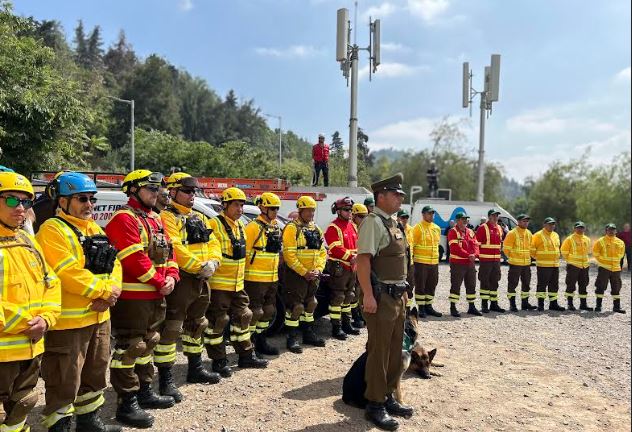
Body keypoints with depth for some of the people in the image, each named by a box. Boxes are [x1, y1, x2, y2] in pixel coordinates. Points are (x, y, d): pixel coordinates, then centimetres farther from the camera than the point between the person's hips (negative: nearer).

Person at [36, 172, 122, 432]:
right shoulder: (53, 230, -12)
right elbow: (68, 272, -22)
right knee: (65, 381, 1)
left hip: (99, 316, 9)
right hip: (68, 321, -9)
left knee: (95, 373, 21)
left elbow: (113, 264, 7)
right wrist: (104, 291, -17)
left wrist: (110, 292, -11)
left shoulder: (95, 229, 14)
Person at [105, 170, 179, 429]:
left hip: (156, 295, 10)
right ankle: (127, 404, 5)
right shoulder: (123, 219, -14)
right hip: (132, 296, -10)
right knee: (129, 347, -3)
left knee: (147, 344, 19)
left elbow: (168, 251, 13)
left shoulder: (155, 219, 16)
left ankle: (145, 391, 33)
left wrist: (171, 276, -3)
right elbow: (134, 258, -22)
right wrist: (159, 282, -17)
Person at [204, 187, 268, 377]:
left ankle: (246, 356, 27)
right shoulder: (215, 225, -14)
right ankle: (219, 361, 12)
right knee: (217, 322, 1)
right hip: (218, 285, -9)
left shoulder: (240, 225, 13)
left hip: (237, 284, 9)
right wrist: (208, 273, -22)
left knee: (242, 317, 15)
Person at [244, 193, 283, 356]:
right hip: (256, 279, -8)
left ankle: (261, 342, 30)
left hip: (272, 279, 8)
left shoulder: (276, 227, 13)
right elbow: (244, 252, -15)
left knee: (268, 311, 16)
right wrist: (246, 272, -13)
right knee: (255, 312, -4)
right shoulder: (253, 227, -13)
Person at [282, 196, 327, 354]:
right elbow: (289, 254, -18)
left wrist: (318, 269, -3)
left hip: (313, 275, 8)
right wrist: (304, 272, -18)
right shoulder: (292, 228, -10)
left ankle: (308, 334, 30)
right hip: (296, 274, -8)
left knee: (310, 304, 17)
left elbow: (322, 252, 13)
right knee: (295, 306, -6)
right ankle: (292, 339, 3)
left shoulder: (316, 229, 13)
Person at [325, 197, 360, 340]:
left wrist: (357, 257, -4)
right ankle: (336, 327, 3)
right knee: (337, 297, -4)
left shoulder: (352, 226, 14)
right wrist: (351, 257, -25)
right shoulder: (333, 228, -12)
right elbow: (335, 249, -21)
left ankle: (346, 324, 29)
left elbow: (357, 245, 15)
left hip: (351, 267, 9)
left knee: (349, 296, 17)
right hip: (339, 267, -8)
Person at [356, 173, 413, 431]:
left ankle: (388, 397, 31)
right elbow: (363, 259, -22)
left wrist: (402, 291, 19)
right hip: (381, 296, -9)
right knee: (378, 351, 0)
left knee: (395, 349, 17)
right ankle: (375, 405, 13)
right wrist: (368, 295, -27)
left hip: (398, 295, 9)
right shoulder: (374, 222, -15)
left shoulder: (393, 222, 13)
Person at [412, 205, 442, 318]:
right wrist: (415, 257, -7)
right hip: (421, 262, -7)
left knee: (431, 285, 12)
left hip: (434, 262, 7)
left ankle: (428, 306, 23)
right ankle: (421, 308, 9)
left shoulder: (437, 228, 12)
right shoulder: (418, 227, -9)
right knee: (420, 286, 1)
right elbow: (413, 244, -8)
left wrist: (435, 256, 18)